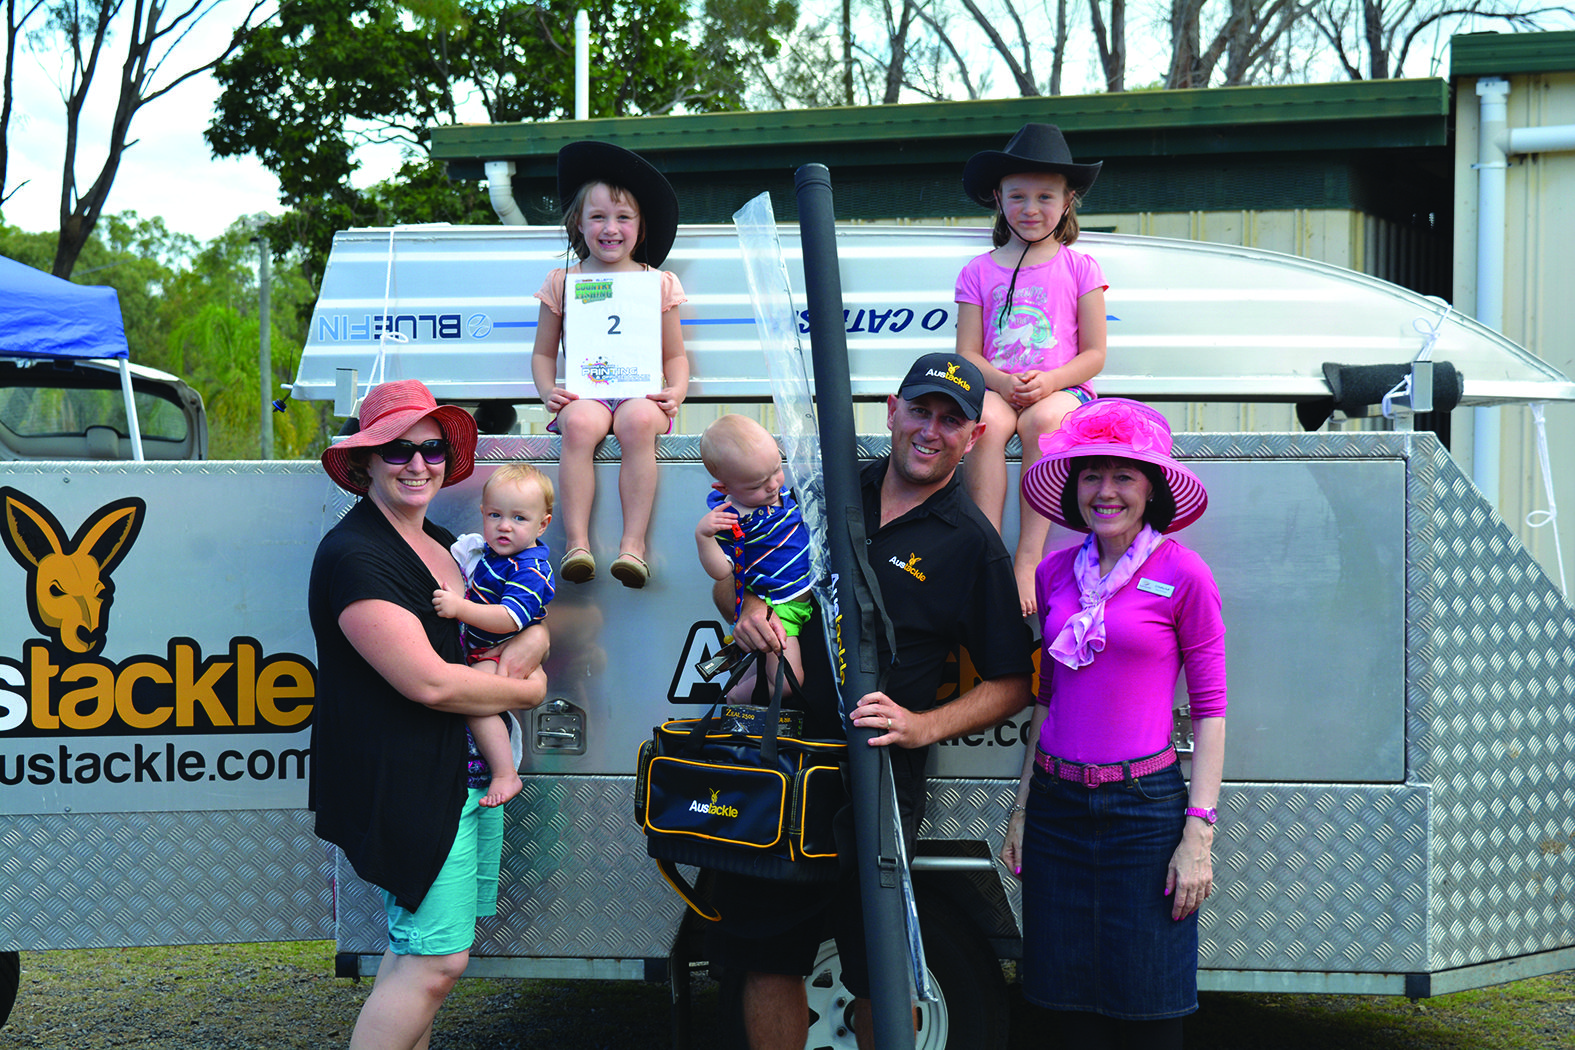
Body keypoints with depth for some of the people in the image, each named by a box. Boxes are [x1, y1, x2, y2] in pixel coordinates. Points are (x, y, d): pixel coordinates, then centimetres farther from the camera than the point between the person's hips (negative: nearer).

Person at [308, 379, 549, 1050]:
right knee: (438, 958, -12)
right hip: (406, 783, -9)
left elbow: (527, 609, 23)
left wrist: (533, 640, -2)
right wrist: (526, 692, -8)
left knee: (418, 948, 13)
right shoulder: (353, 555, -14)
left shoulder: (444, 545, 15)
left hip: (466, 768, 9)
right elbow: (428, 681, -21)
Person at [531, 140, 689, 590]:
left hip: (642, 394, 0)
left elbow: (675, 355, 15)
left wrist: (676, 392, -6)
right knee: (578, 423, -35)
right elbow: (544, 353, 17)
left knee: (638, 421, -36)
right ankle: (576, 543, -36)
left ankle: (633, 543, -36)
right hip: (584, 394, 0)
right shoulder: (562, 283, 13)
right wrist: (548, 391, -4)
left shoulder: (659, 283, 13)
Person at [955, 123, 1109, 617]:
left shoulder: (1079, 268, 9)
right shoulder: (978, 272, 12)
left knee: (1044, 419, -36)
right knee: (987, 419, -35)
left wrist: (1048, 382, -15)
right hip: (995, 387, 1)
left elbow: (1094, 354, 4)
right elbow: (967, 355, 7)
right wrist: (1002, 382, -15)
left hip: (1062, 388, -1)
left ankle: (1029, 557, -37)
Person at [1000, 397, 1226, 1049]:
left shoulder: (1182, 574, -5)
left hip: (1143, 806, -4)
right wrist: (1021, 809, 14)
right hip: (1056, 804, 4)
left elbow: (1209, 708, -4)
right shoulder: (1055, 573, 8)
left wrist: (1199, 834, -9)